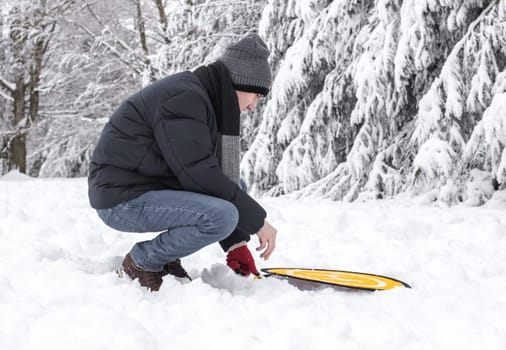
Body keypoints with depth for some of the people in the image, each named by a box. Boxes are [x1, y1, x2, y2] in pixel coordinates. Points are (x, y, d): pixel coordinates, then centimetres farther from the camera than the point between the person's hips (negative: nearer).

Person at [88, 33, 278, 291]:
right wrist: (258, 220, -17)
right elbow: (198, 174, -24)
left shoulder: (202, 100, 13)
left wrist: (235, 242, 6)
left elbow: (216, 173, 12)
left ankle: (164, 256, 8)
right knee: (223, 216, -27)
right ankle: (141, 261, -5)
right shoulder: (184, 96, -18)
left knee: (236, 188, 12)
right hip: (123, 198, -10)